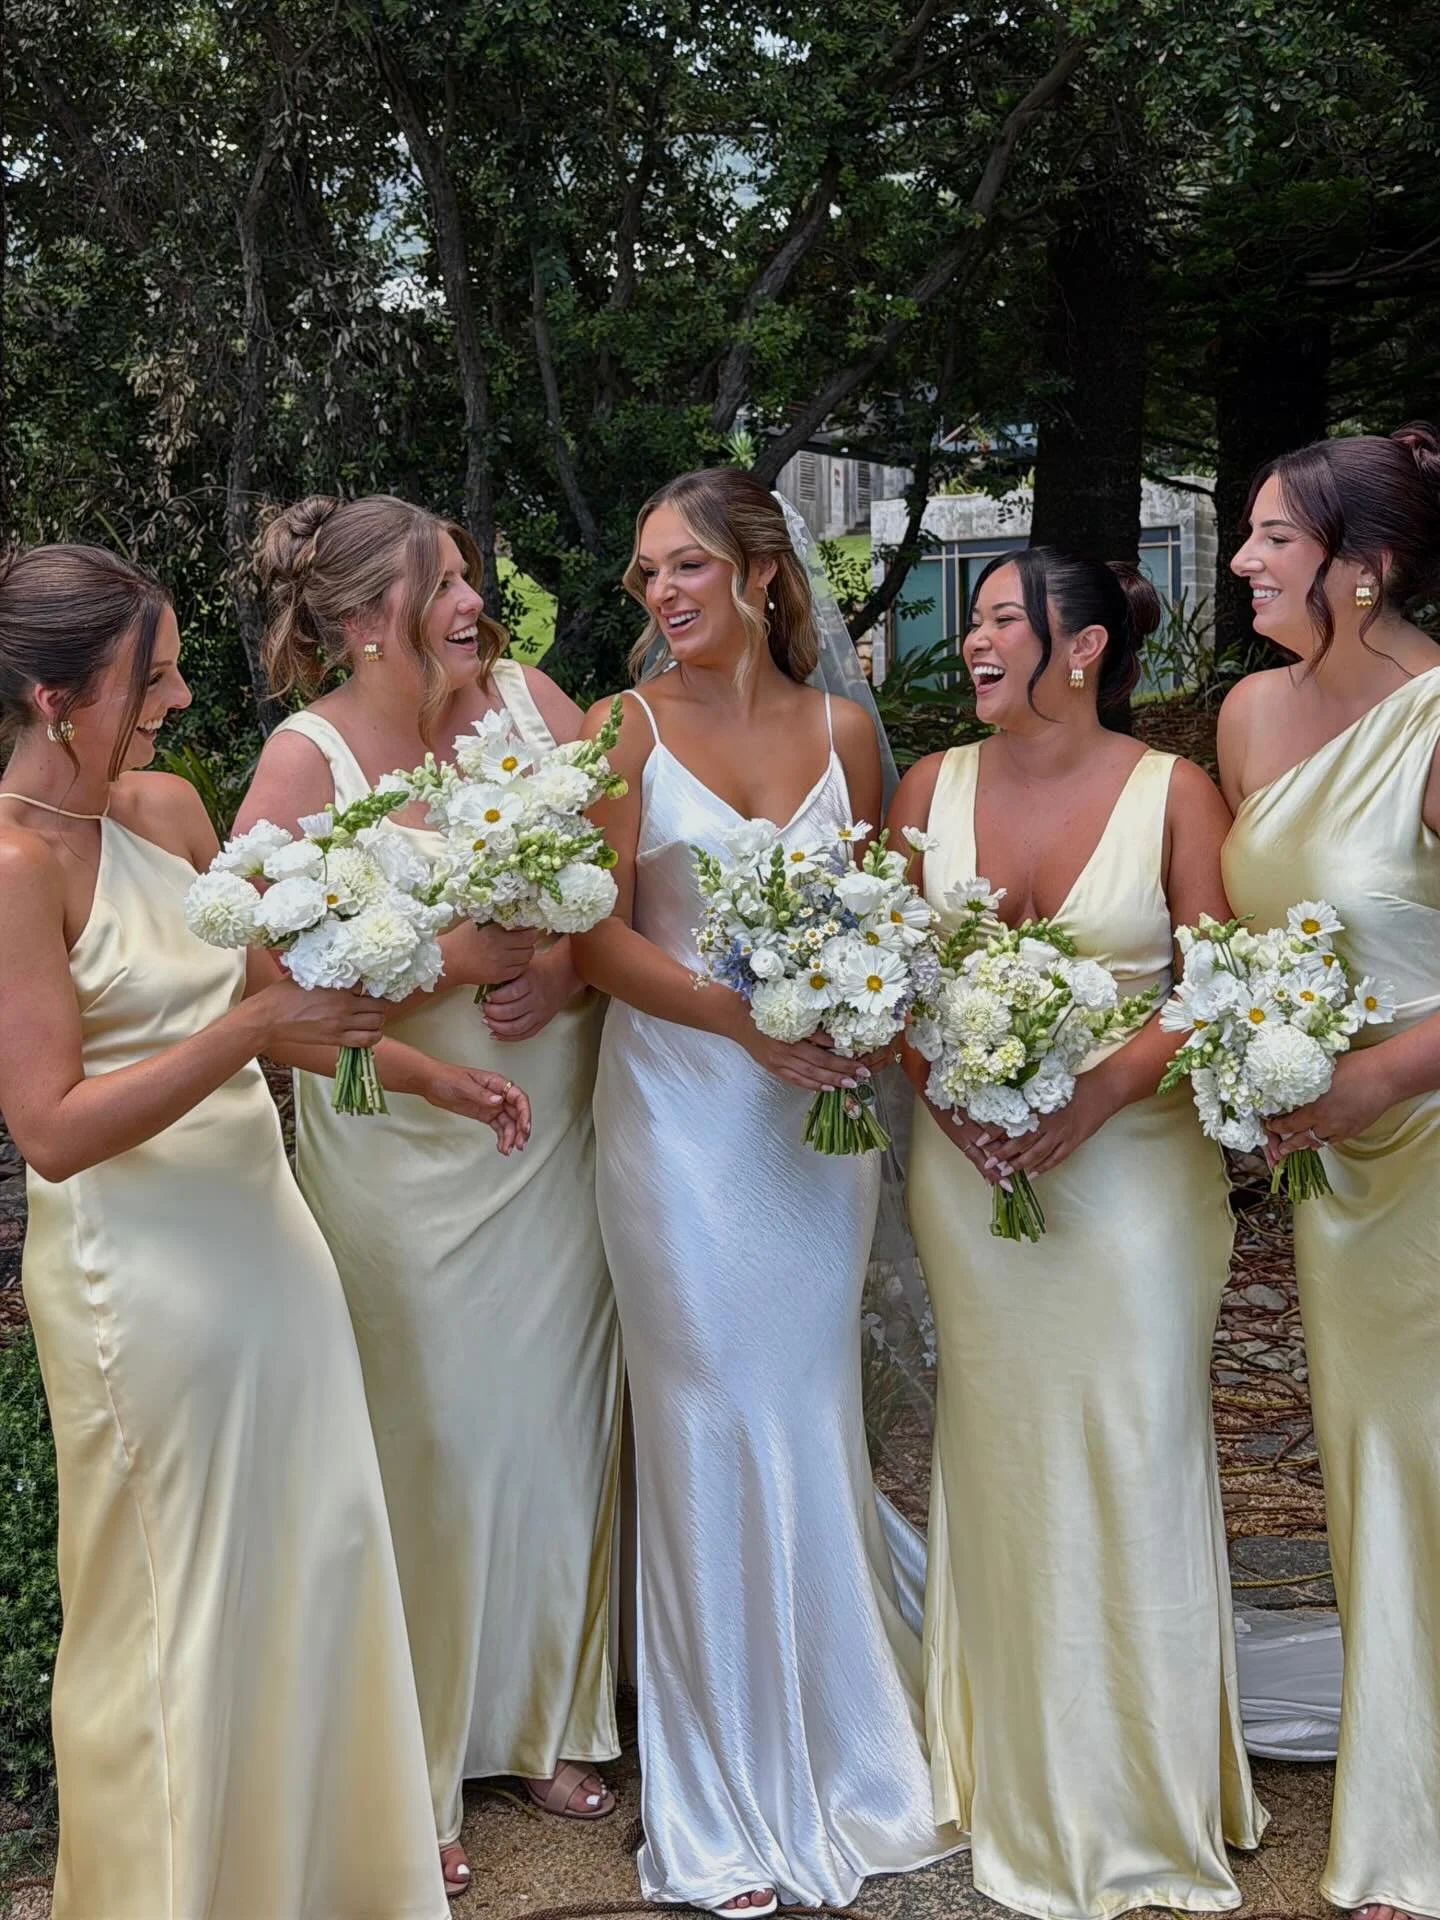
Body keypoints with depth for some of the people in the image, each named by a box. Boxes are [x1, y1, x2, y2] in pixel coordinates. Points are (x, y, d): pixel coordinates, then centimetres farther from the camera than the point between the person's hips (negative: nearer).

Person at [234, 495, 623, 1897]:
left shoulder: (527, 699, 1)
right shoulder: (307, 757, -10)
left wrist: (567, 971, -12)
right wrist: (458, 959, -20)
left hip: (554, 1137, 4)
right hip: (406, 1163, -4)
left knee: (558, 1421, 13)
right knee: (430, 1446, 5)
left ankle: (549, 1719, 36)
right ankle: (410, 1774, 26)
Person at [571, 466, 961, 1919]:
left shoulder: (840, 730, 8)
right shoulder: (626, 728, -1)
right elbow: (600, 938, -7)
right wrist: (745, 1018, -20)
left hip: (819, 1112, 2)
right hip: (679, 1110, -2)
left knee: (811, 1424, 9)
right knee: (708, 1430, 3)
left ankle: (839, 1758, 27)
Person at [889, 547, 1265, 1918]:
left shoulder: (1173, 794, -4)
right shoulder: (933, 785, 6)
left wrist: (1099, 1089, -21)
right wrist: (941, 1084, -10)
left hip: (1129, 1169, -3)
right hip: (967, 1168, 3)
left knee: (1130, 1465, 1)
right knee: (995, 1463, 11)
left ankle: (1139, 1805, 20)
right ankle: (1013, 1792, 28)